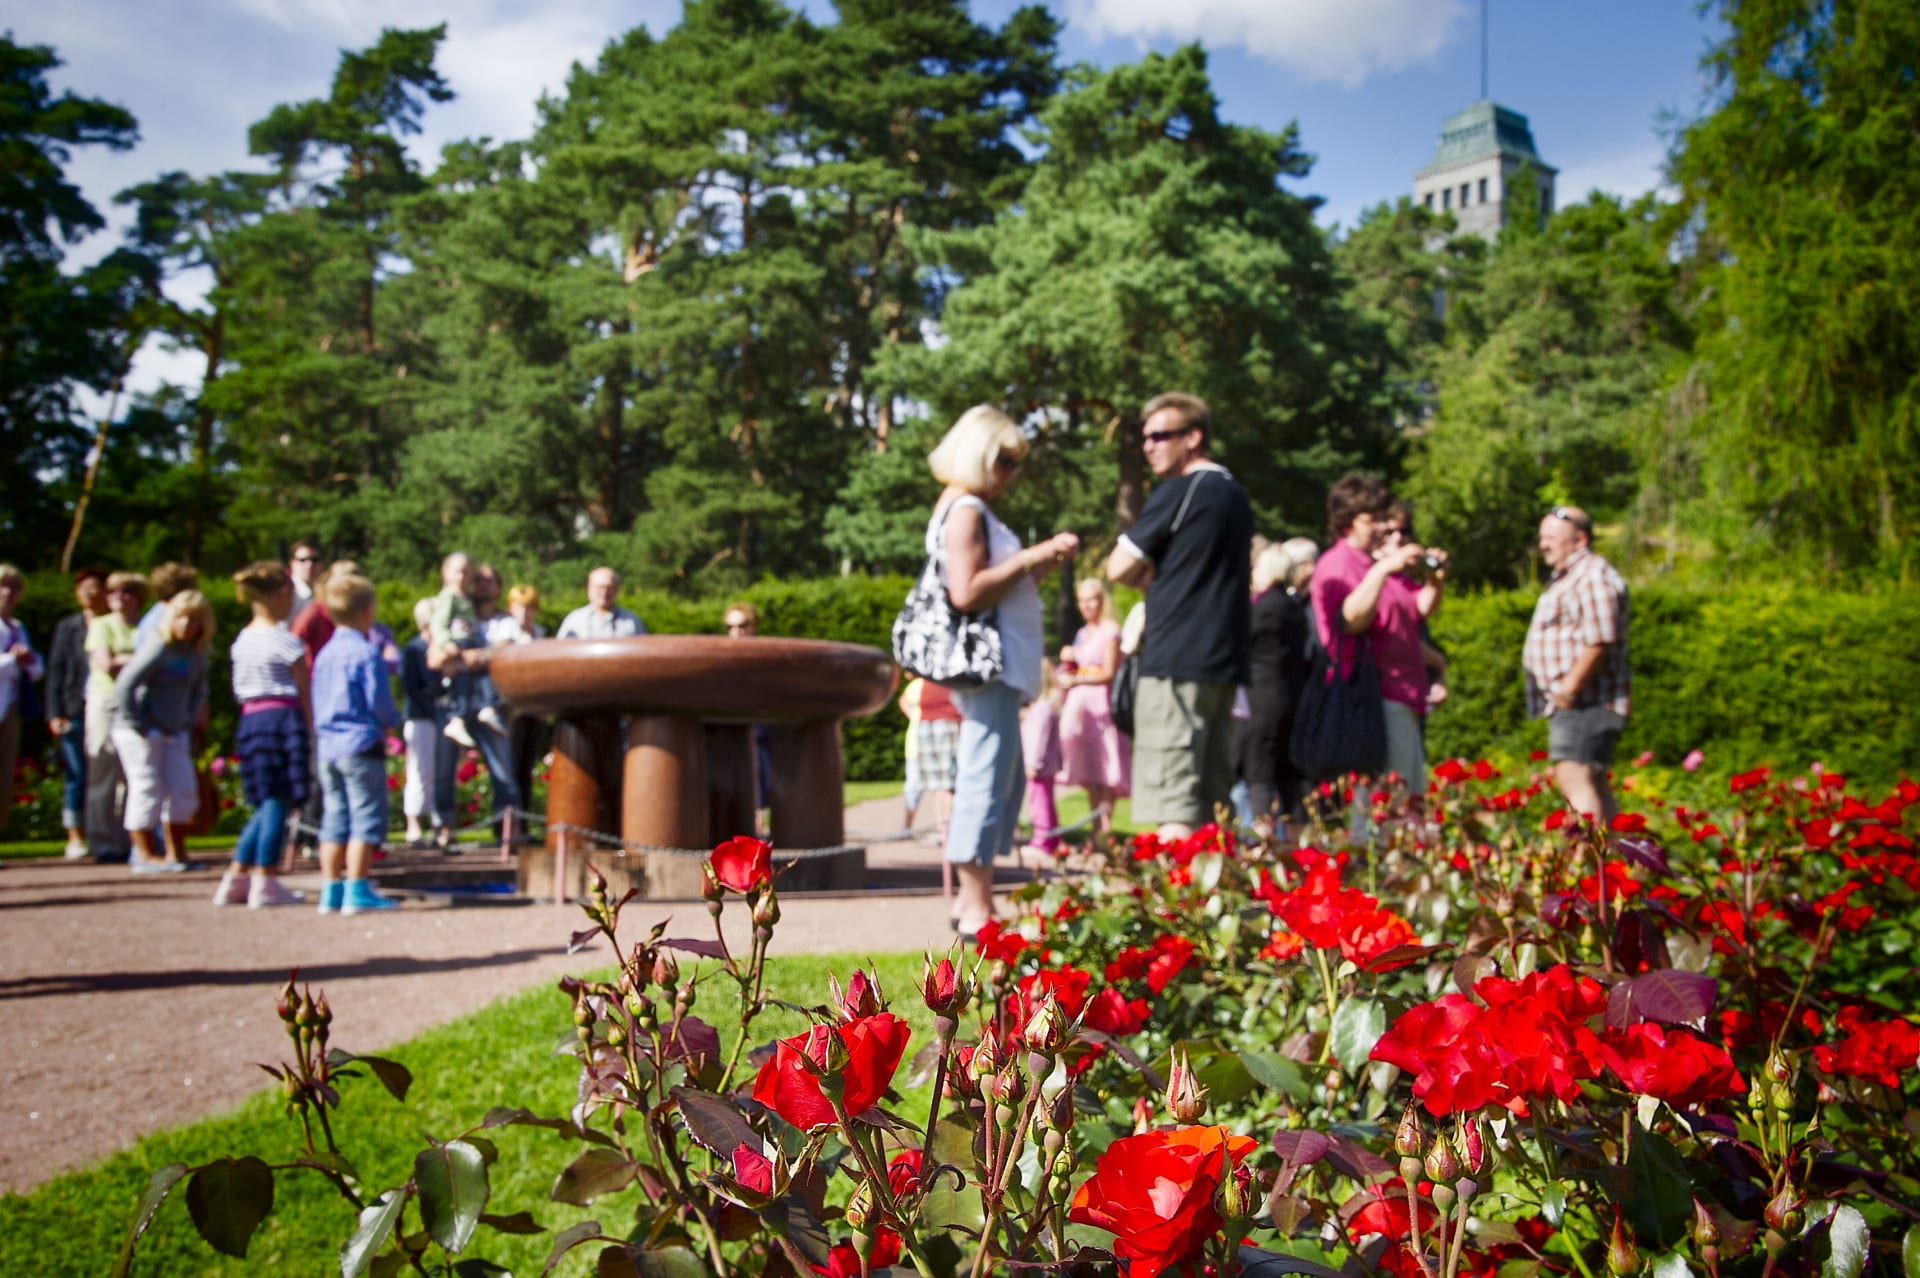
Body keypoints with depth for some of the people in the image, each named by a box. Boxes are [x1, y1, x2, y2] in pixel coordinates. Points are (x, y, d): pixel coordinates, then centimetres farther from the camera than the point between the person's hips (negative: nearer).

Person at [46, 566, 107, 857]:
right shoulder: (67, 628, 9)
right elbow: (56, 670, 7)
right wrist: (55, 713, -2)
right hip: (75, 711, 0)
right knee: (77, 775, 1)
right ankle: (75, 838, 7)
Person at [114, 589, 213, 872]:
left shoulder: (198, 654, 5)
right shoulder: (159, 649, -17)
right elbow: (124, 686, -19)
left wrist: (190, 720, 7)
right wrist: (138, 726, -16)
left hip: (175, 732, 7)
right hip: (140, 732, -7)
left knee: (185, 790, 6)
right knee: (147, 790, -3)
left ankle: (176, 853, 17)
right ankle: (146, 855, 7)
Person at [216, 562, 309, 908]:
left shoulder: (242, 639, 12)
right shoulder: (286, 641, -9)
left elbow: (239, 691, 15)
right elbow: (304, 692, -7)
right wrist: (312, 728, 0)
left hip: (249, 721, 7)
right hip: (282, 719, -7)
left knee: (267, 804, 16)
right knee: (279, 802, -2)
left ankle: (236, 878, 17)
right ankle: (265, 884, 1)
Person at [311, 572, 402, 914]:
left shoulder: (324, 653, 12)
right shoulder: (366, 653, -12)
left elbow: (316, 703, 16)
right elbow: (379, 702, -13)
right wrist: (391, 722, 5)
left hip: (327, 747, 8)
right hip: (362, 745, -8)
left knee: (335, 818, 12)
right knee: (367, 818, -3)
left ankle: (331, 890, 14)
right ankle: (357, 891, -4)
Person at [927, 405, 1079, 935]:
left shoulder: (972, 508, 20)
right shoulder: (965, 509, -11)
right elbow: (966, 592, -22)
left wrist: (1046, 559, 11)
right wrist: (1029, 558, -15)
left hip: (999, 666, 11)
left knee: (1003, 779, 15)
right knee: (986, 777, -10)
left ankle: (971, 901, 21)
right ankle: (975, 911, -7)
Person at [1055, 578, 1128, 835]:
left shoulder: (1110, 632, -3)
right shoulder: (1082, 633, 19)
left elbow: (1108, 674, -9)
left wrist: (1075, 680, -16)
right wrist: (1067, 660, 3)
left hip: (1099, 705, -7)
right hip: (1078, 705, 7)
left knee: (1103, 771, -8)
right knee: (1087, 772, 6)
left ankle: (1105, 827, -8)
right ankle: (1096, 830, 9)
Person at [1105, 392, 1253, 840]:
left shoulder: (1177, 492, -8)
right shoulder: (1236, 496, 18)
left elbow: (1120, 568, -7)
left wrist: (1148, 574, 13)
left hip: (1175, 660, -8)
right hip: (1225, 659, 8)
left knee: (1172, 803, -9)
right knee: (1212, 799, 10)